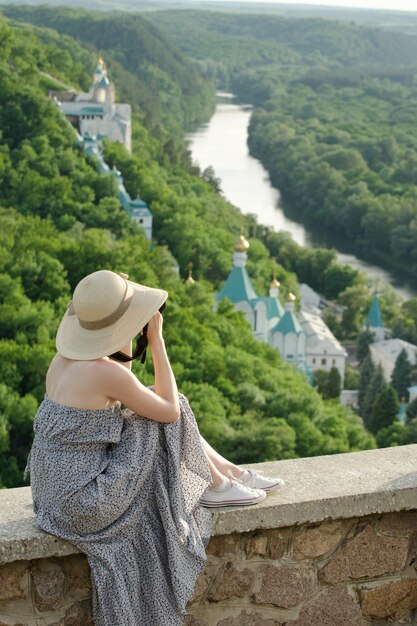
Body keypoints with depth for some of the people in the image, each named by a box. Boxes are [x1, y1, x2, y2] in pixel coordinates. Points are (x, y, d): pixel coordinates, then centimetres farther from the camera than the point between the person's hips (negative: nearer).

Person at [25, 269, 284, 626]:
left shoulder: (67, 356, 2)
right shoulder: (106, 372, -23)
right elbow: (169, 409, -8)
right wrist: (156, 339, -7)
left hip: (59, 490, 9)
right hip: (86, 501, -9)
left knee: (152, 407, 17)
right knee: (171, 418, -1)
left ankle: (235, 474, 27)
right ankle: (217, 486, 20)